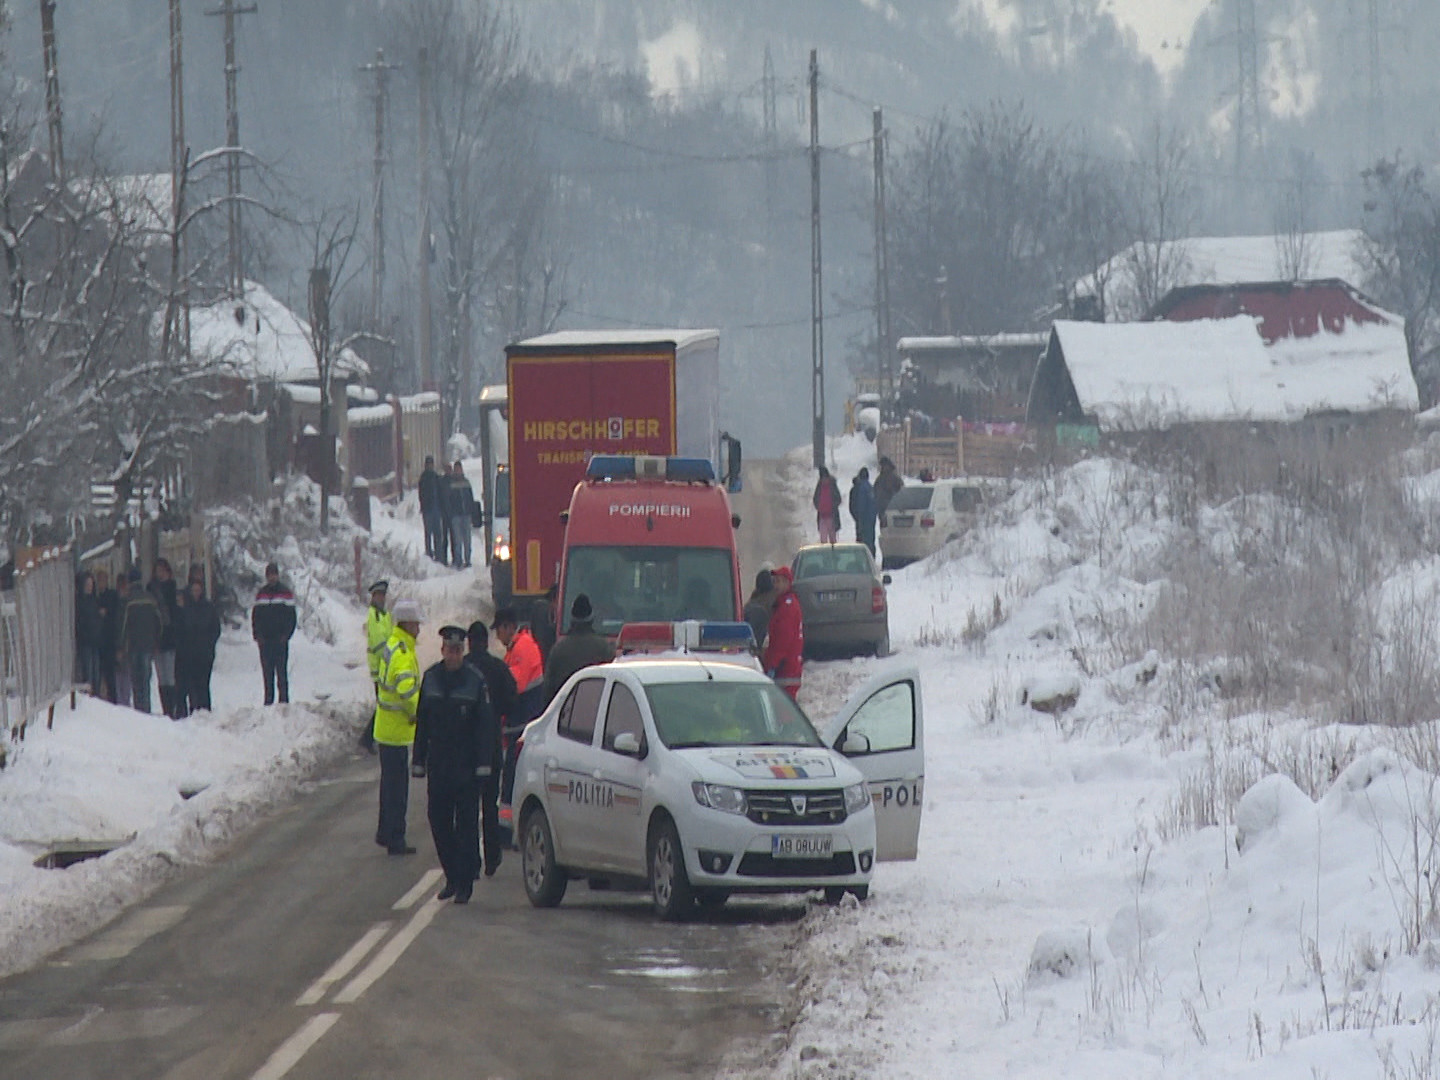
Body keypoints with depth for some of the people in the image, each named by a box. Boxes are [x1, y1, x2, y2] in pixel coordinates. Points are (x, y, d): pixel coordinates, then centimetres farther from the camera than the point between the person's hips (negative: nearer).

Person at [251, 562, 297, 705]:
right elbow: (255, 616, 13)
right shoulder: (260, 594, 12)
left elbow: (291, 616, 2)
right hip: (264, 639, 3)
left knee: (281, 671, -6)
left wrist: (286, 635, -9)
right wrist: (257, 635, 0)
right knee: (267, 671, 3)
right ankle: (268, 700, 6)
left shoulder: (286, 593, 3)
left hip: (280, 639, -3)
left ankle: (284, 700, -5)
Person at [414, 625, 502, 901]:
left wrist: (484, 764, -10)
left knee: (466, 824, -3)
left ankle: (464, 883, 1)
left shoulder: (476, 680, -5)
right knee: (439, 821, 5)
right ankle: (452, 878, 19)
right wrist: (419, 761, 7)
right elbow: (422, 721, 10)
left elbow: (485, 726, -5)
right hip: (438, 763, 4)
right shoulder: (431, 678, 6)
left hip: (467, 764, -4)